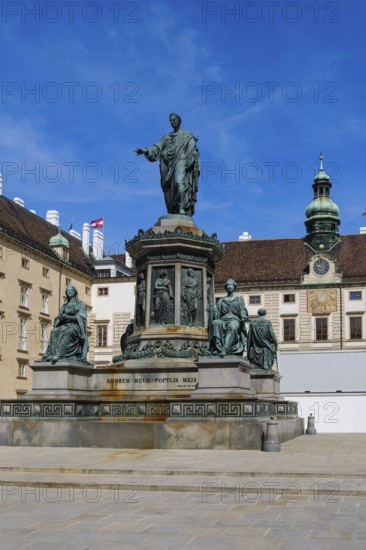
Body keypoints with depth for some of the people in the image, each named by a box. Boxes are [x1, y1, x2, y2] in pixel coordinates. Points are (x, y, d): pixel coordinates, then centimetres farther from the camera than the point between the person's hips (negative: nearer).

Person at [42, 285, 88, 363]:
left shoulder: (81, 304, 10)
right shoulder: (64, 306, 24)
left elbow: (80, 318, -4)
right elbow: (59, 318, 15)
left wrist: (67, 317, -15)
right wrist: (59, 318, -9)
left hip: (75, 326, -4)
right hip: (65, 325, 5)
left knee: (67, 332, -40)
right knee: (54, 332, -31)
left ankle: (59, 354, -53)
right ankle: (52, 354, -45)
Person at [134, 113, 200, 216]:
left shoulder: (187, 135, 15)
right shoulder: (166, 137, 26)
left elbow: (193, 150, 2)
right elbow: (156, 148, 14)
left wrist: (190, 161, -17)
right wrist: (144, 151, -3)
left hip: (181, 162, -5)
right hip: (169, 165, 5)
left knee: (179, 182, -29)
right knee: (170, 190, -7)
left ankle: (182, 209, -39)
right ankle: (173, 214, -10)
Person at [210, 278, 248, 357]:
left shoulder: (239, 299, 20)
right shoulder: (221, 300, 26)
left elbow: (243, 310, 4)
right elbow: (216, 311, 15)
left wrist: (243, 318, -17)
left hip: (235, 320, -2)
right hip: (223, 320, 2)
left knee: (232, 326, -40)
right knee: (216, 323, -35)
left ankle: (225, 349, -57)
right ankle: (218, 347, -48)